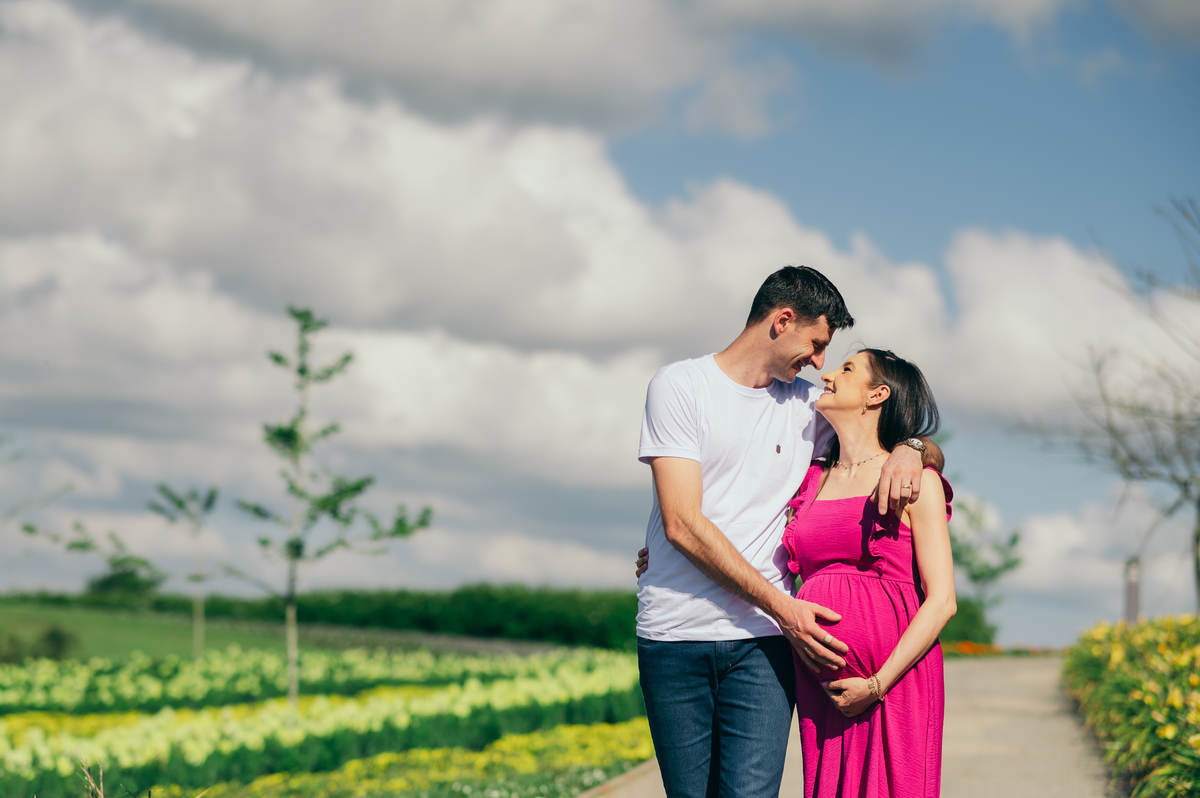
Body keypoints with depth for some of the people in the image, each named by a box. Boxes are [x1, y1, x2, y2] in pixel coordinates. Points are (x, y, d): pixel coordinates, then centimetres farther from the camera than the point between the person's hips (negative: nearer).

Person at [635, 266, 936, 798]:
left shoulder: (805, 406, 15)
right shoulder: (679, 386, 1)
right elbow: (682, 525, -9)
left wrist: (908, 450, -2)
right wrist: (782, 607, -12)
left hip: (761, 641, 2)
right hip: (675, 636, -2)